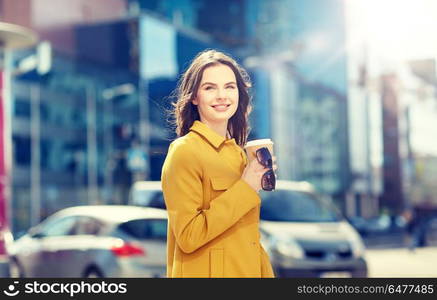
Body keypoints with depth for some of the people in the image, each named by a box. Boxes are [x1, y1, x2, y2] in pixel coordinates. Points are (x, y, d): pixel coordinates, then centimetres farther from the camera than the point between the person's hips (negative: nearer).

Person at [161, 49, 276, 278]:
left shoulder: (238, 153, 8)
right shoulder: (184, 151, -14)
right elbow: (188, 237, -20)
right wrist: (245, 188, -18)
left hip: (249, 270, 7)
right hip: (206, 271, -7)